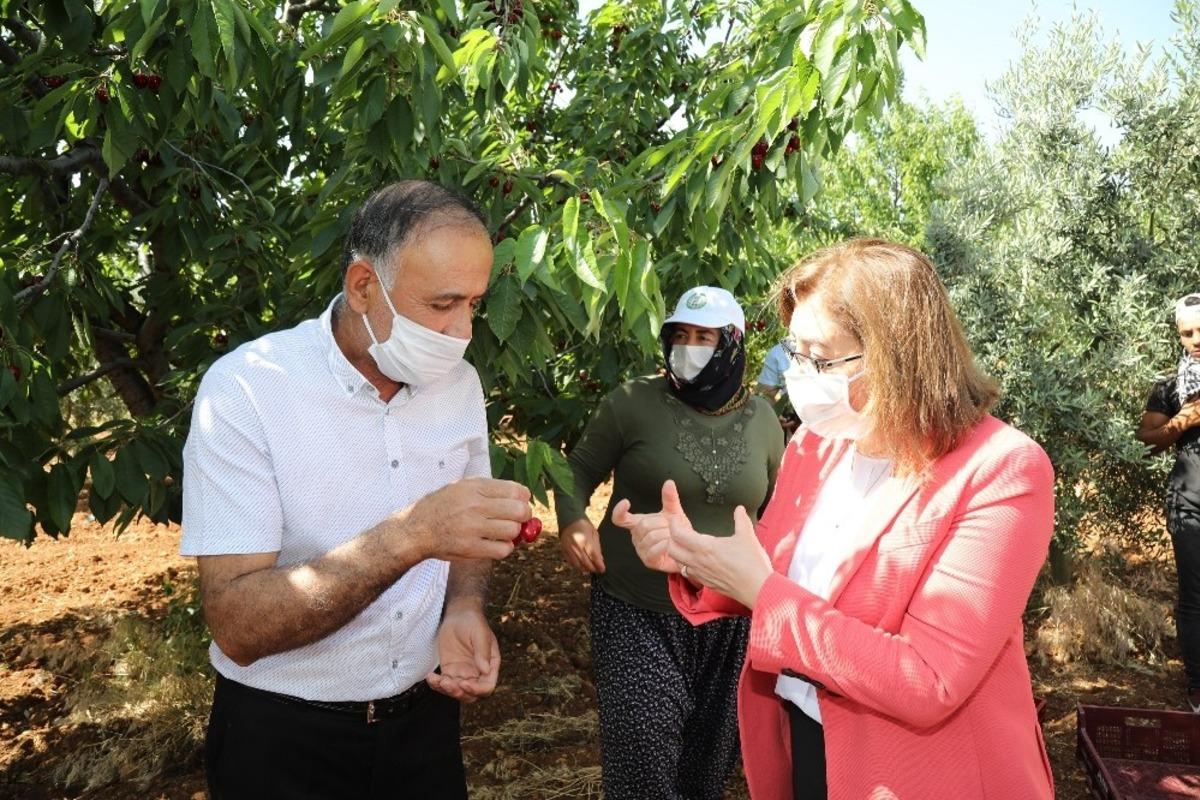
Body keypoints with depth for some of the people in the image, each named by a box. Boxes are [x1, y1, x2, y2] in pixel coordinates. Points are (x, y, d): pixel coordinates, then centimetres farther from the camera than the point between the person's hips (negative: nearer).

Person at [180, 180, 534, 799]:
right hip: (285, 739, -4)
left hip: (424, 715, 5)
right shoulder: (245, 388, -21)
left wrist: (463, 610, -13)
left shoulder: (460, 383, -4)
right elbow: (237, 626, -26)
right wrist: (407, 536, -37)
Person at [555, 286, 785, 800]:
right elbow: (580, 468, 0)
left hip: (729, 619, 4)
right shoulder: (634, 402, -9)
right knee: (644, 755, -6)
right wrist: (573, 519, -19)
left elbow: (778, 507, 16)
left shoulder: (761, 420, 2)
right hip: (636, 612, -3)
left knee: (710, 757, 17)